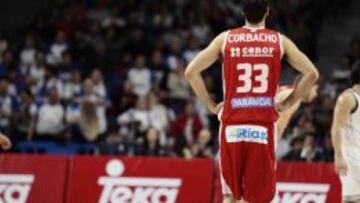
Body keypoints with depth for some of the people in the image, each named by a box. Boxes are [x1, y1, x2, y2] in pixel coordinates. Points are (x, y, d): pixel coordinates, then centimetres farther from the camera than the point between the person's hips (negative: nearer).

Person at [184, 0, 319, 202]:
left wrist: (211, 105, 10)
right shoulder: (279, 41, 5)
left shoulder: (226, 38, 6)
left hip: (232, 126, 1)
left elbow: (191, 71, 2)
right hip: (263, 126, -1)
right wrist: (287, 104, 9)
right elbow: (311, 73, 0)